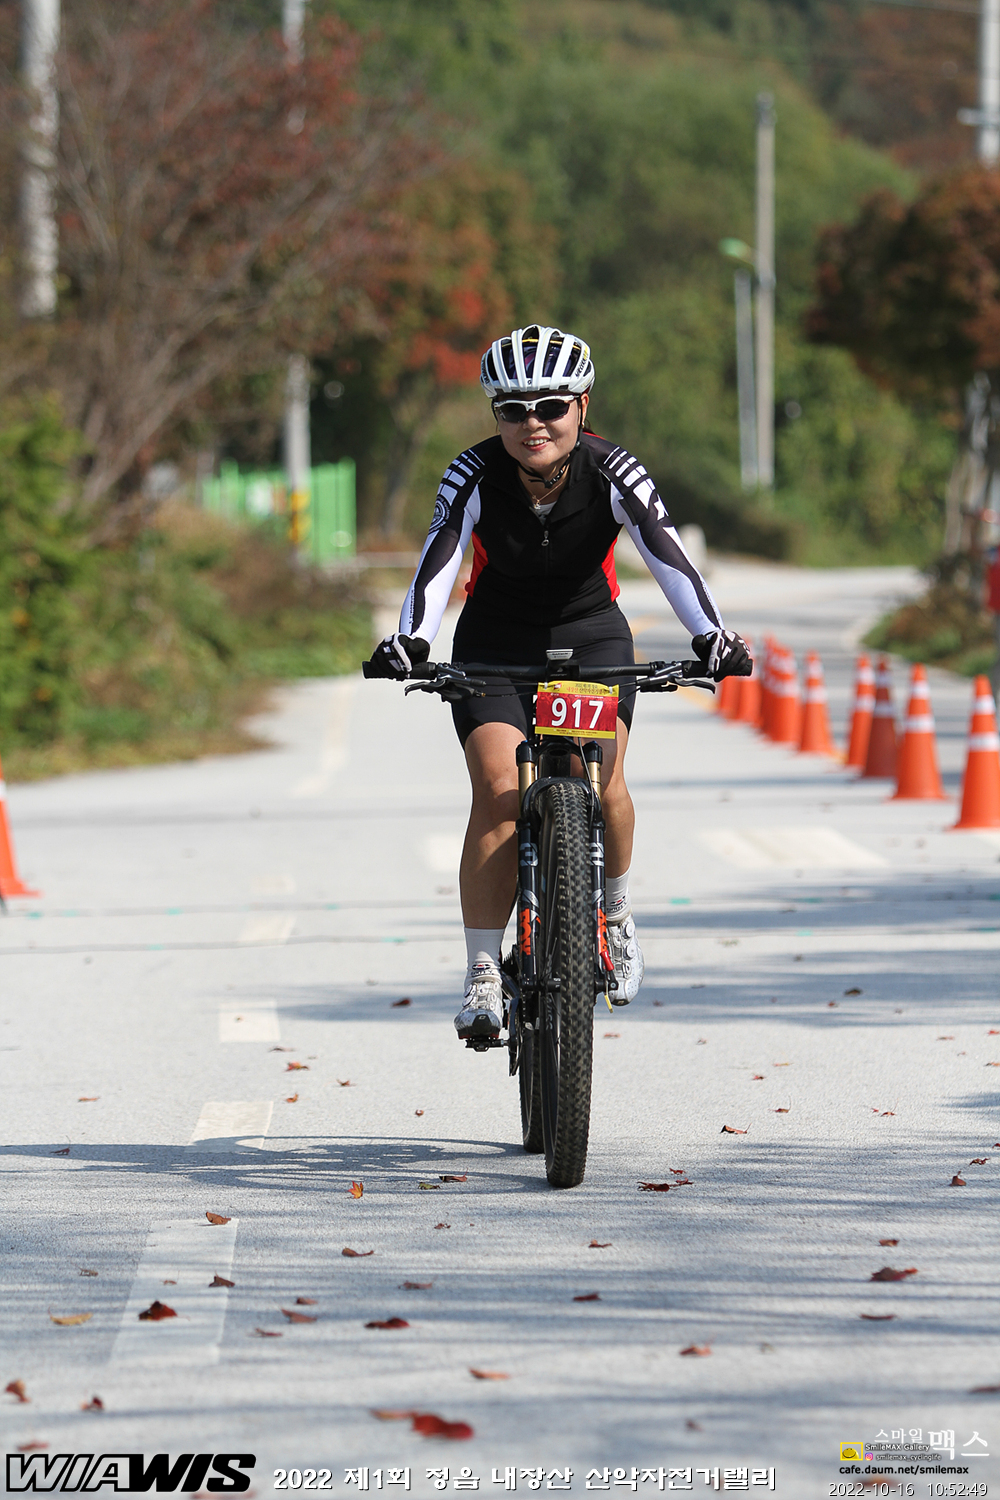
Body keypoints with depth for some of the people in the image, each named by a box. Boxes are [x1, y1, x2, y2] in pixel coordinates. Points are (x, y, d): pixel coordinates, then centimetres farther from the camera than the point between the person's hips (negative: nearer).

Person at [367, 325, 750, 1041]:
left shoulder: (614, 475, -21)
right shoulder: (475, 477, -21)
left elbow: (667, 554, -32)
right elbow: (439, 560, -32)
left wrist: (711, 634, -48)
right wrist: (410, 641, -50)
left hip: (591, 636, 0)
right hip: (495, 645, 0)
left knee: (601, 780, -21)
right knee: (499, 790, -19)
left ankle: (616, 909, 8)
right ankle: (483, 977, -14)